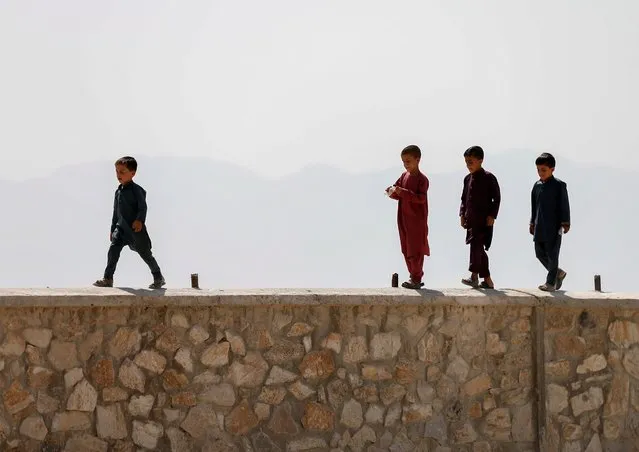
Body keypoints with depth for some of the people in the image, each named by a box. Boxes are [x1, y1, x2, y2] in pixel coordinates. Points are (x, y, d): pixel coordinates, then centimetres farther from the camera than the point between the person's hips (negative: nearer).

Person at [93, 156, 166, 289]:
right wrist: (113, 229, 21)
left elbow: (143, 207, -16)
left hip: (136, 228, -6)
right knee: (113, 248, -12)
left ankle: (158, 278, 21)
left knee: (145, 253, 4)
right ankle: (108, 279, -12)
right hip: (121, 228, 6)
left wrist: (139, 220, -33)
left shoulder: (137, 190, -9)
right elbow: (116, 213, 20)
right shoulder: (119, 191, 13)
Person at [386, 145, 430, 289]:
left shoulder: (422, 179, -12)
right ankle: (414, 277, 20)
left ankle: (416, 279, -1)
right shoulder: (404, 176, 9)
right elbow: (398, 195, 12)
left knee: (415, 250, -5)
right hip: (404, 219, 8)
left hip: (417, 220, -8)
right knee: (406, 250, 12)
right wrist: (393, 192, -11)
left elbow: (421, 198, -22)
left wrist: (403, 192, -29)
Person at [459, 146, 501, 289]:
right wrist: (462, 214, 8)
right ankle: (487, 280, 16)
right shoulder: (468, 179, 14)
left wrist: (492, 215, -13)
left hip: (484, 219, -7)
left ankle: (474, 276, -22)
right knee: (479, 249, 10)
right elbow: (464, 199, 20)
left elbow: (497, 198, -6)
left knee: (476, 245, -21)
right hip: (471, 220, 7)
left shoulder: (488, 178, -5)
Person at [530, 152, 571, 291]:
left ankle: (551, 282, 3)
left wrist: (565, 223, -11)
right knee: (540, 253, 8)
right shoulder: (537, 185, 10)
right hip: (540, 227, 6)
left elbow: (564, 205, -6)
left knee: (552, 254, -3)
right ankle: (558, 273, 26)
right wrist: (532, 223, 18)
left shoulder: (559, 185, -6)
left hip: (554, 226, -6)